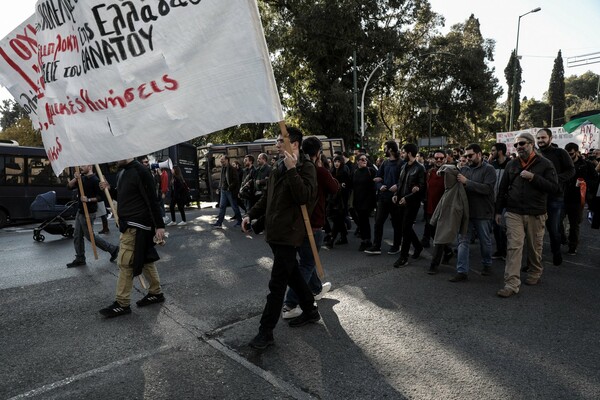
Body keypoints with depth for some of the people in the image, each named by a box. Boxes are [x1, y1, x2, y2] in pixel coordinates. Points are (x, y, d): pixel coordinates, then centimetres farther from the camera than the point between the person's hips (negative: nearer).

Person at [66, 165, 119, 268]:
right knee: (77, 236, 10)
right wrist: (75, 178, -13)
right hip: (80, 211, 9)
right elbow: (69, 186, 3)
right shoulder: (82, 178, 11)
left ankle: (112, 249, 10)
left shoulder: (95, 180, -15)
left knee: (90, 235, -1)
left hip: (88, 213, -9)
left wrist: (89, 199, -27)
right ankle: (80, 259, 19)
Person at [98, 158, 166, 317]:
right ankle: (156, 293, 25)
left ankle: (122, 304, 5)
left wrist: (159, 226, -21)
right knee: (145, 259, 15)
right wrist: (109, 189, 8)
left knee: (125, 263, -5)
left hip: (135, 225, -10)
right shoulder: (123, 173, 14)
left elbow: (152, 200, -19)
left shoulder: (140, 172, -16)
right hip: (129, 223, 10)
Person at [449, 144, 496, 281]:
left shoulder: (488, 169, -7)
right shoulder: (464, 169, 8)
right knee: (463, 241, 1)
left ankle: (487, 264, 36)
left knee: (485, 242, 14)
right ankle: (462, 271, 4)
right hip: (466, 212, 4)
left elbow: (487, 188, -20)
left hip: (483, 213, -4)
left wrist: (467, 182, -24)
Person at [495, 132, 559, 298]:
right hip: (514, 213, 1)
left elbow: (554, 187, -9)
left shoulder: (545, 164, -1)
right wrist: (498, 210, 12)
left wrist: (533, 177, -19)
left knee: (535, 247, 13)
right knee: (513, 247, -7)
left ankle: (534, 273, 37)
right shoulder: (511, 165, 8)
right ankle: (512, 284, -9)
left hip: (536, 215, -1)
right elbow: (502, 189, 13)